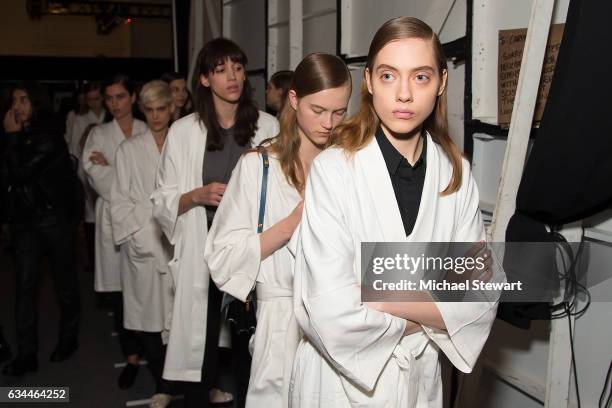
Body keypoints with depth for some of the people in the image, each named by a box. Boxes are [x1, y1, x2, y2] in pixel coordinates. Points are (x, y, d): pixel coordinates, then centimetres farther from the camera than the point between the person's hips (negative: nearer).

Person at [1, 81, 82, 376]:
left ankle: (68, 338, 27)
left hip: (54, 216, -5)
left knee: (64, 280, 10)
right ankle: (27, 353, 5)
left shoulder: (49, 135, -12)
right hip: (24, 218, 5)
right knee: (25, 284, 1)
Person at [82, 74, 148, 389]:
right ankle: (131, 356, 14)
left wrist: (112, 168, -5)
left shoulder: (149, 133, 7)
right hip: (114, 217, 2)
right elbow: (95, 174, -2)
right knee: (118, 290, 3)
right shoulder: (98, 135, 11)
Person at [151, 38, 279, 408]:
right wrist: (197, 196, -13)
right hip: (204, 256, 0)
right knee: (202, 350, 3)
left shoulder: (268, 126, 4)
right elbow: (163, 203, 3)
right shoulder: (184, 131, 3)